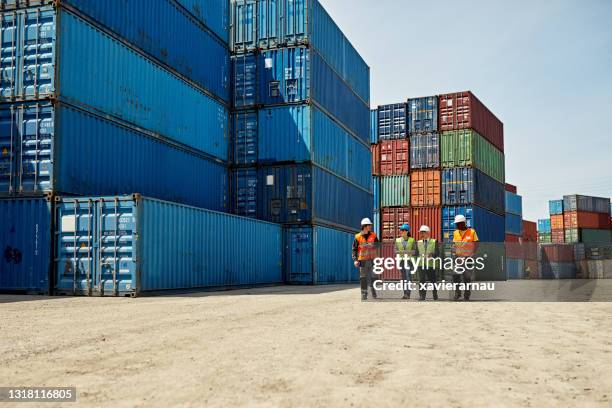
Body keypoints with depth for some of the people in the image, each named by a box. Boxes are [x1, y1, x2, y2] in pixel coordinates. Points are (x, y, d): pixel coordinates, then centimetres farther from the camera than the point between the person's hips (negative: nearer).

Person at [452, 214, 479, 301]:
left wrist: (473, 253, -12)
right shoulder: (456, 233, 10)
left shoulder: (472, 232, 0)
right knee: (455, 274, -12)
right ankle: (457, 292, 3)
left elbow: (476, 244, 1)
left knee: (467, 277, 1)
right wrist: (454, 250, -5)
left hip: (468, 257, -3)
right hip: (459, 257, 3)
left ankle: (467, 296, 11)